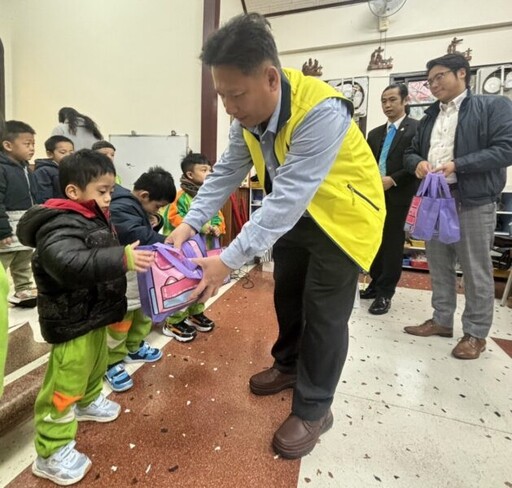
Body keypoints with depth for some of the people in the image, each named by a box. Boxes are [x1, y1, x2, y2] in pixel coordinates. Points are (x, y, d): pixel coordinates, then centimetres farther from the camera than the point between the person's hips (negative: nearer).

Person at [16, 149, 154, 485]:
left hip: (95, 315, 10)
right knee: (65, 384, 3)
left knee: (96, 363, 29)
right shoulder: (61, 227, -25)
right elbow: (72, 265, -44)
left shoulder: (95, 218, 7)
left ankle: (88, 401, 55)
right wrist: (122, 259, -49)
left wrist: (137, 254, 20)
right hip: (72, 322, -10)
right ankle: (51, 453, 21)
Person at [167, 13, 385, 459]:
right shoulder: (248, 114, -7)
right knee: (287, 295, 17)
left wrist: (230, 259, -37)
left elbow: (289, 196, -37)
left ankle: (313, 409, 19)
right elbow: (227, 172, -4)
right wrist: (191, 223, -14)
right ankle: (289, 366, 41)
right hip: (295, 215, 8)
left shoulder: (321, 111, -32)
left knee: (324, 312, -2)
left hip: (342, 216, -7)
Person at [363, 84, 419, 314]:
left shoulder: (416, 129, -1)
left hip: (398, 195, -5)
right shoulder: (375, 133, 17)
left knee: (392, 243, 0)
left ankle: (385, 293, 9)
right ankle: (376, 284, 23)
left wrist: (393, 180, -16)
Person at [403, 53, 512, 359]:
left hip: (473, 202, -6)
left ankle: (476, 333, 16)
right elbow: (412, 151, 17)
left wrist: (458, 165, -20)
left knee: (476, 271, 2)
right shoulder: (430, 116, 19)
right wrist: (418, 163, -6)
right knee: (439, 266, 11)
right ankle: (442, 320, 26)